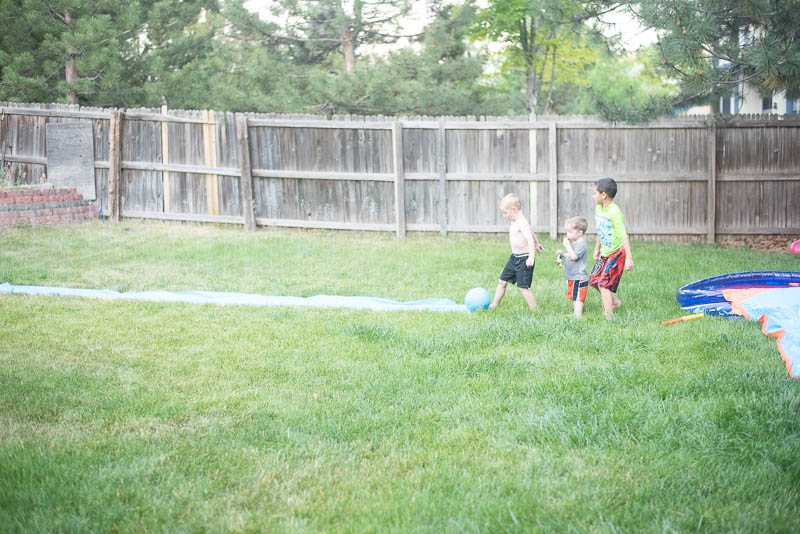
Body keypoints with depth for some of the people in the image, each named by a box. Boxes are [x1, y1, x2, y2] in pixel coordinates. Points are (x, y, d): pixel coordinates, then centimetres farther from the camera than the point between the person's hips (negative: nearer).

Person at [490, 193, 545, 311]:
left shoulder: (522, 223, -20)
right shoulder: (515, 222, 11)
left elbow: (530, 238, -30)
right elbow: (532, 234, 25)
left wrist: (531, 257, -39)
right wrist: (537, 244, 39)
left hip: (524, 259, -10)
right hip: (514, 257, 10)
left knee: (523, 287, -10)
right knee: (502, 281, 13)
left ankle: (535, 311, -4)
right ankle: (494, 305, 23)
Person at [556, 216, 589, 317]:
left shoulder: (581, 245, -17)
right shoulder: (574, 243, 14)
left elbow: (574, 256, -29)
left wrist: (567, 245, -24)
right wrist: (563, 254, 9)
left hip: (578, 278, -10)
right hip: (573, 278, 10)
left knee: (577, 299, -8)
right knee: (575, 299, 17)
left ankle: (577, 316, -7)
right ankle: (574, 312, 24)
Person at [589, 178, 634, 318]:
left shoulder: (614, 212, -23)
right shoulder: (598, 208, 4)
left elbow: (623, 235, -25)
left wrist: (629, 259, -27)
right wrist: (597, 249, 28)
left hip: (617, 253, -9)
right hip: (605, 253, 9)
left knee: (604, 283, -10)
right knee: (594, 280, 11)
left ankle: (608, 316, -2)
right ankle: (614, 301, 31)